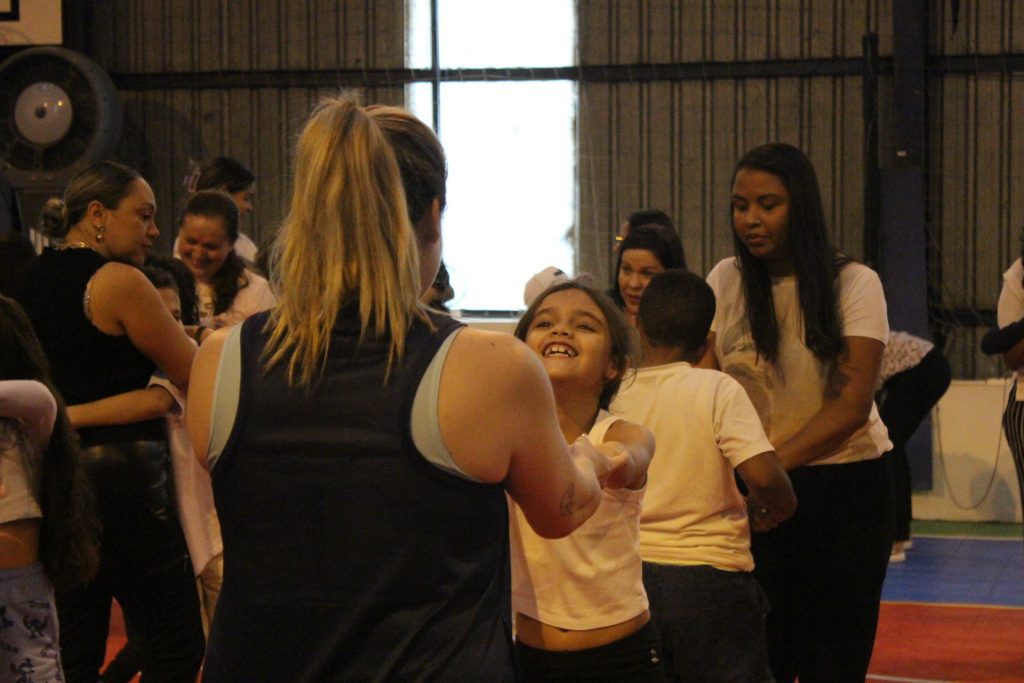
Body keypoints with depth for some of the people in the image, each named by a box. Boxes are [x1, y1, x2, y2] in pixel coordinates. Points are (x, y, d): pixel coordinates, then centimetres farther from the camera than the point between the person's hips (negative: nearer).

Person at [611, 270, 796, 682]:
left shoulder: (614, 397, 0)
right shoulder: (717, 389, -10)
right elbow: (763, 475, -20)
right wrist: (779, 507, 1)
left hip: (631, 575, 3)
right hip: (709, 576, -3)